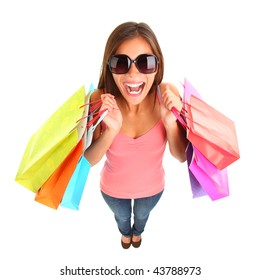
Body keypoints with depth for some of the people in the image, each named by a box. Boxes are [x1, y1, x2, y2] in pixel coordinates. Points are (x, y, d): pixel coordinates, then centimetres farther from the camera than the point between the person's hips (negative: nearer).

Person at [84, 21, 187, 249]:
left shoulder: (168, 95, -28)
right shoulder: (100, 100, -30)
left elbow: (182, 156, -18)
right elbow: (88, 160, -21)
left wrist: (170, 123, -37)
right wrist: (111, 130, -39)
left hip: (152, 187, 1)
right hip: (114, 188, 0)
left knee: (142, 215, 36)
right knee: (122, 216, 34)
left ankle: (137, 231, 74)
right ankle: (125, 232, 73)